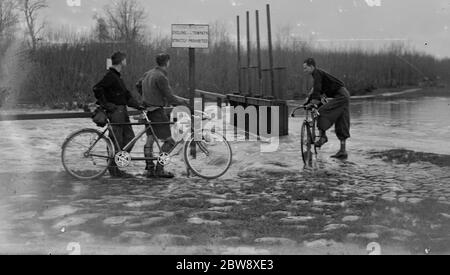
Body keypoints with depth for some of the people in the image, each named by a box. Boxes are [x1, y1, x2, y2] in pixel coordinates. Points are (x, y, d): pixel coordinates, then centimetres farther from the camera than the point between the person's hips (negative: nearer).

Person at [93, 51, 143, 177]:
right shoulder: (110, 76, -13)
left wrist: (138, 106, 11)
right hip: (115, 110, -10)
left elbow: (127, 95, 19)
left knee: (129, 137, 9)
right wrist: (105, 104, -18)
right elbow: (97, 89, -22)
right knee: (116, 141, -5)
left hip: (122, 110, 10)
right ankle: (113, 169, 3)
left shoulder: (117, 76, 18)